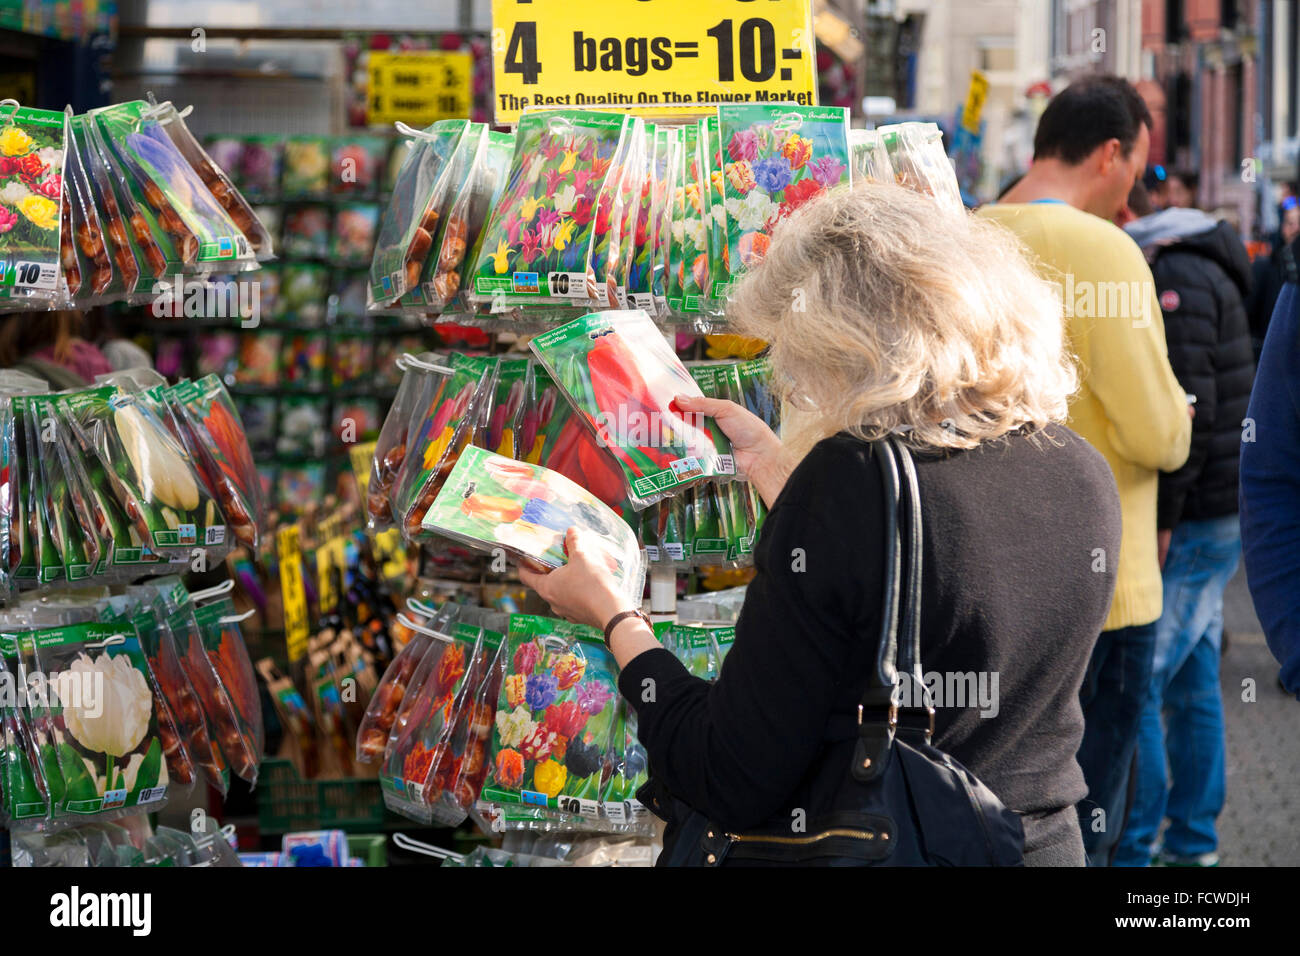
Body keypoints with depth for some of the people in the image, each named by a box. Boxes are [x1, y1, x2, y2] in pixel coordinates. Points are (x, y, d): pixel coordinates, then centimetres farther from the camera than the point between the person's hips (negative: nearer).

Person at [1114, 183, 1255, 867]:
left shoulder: (1175, 280, -16)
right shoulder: (1193, 271, 17)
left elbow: (1188, 409, -23)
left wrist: (1158, 520, -21)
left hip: (1192, 521, -10)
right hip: (1208, 516, 10)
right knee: (1190, 681, 14)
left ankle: (1131, 849, -1)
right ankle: (1193, 844, 22)